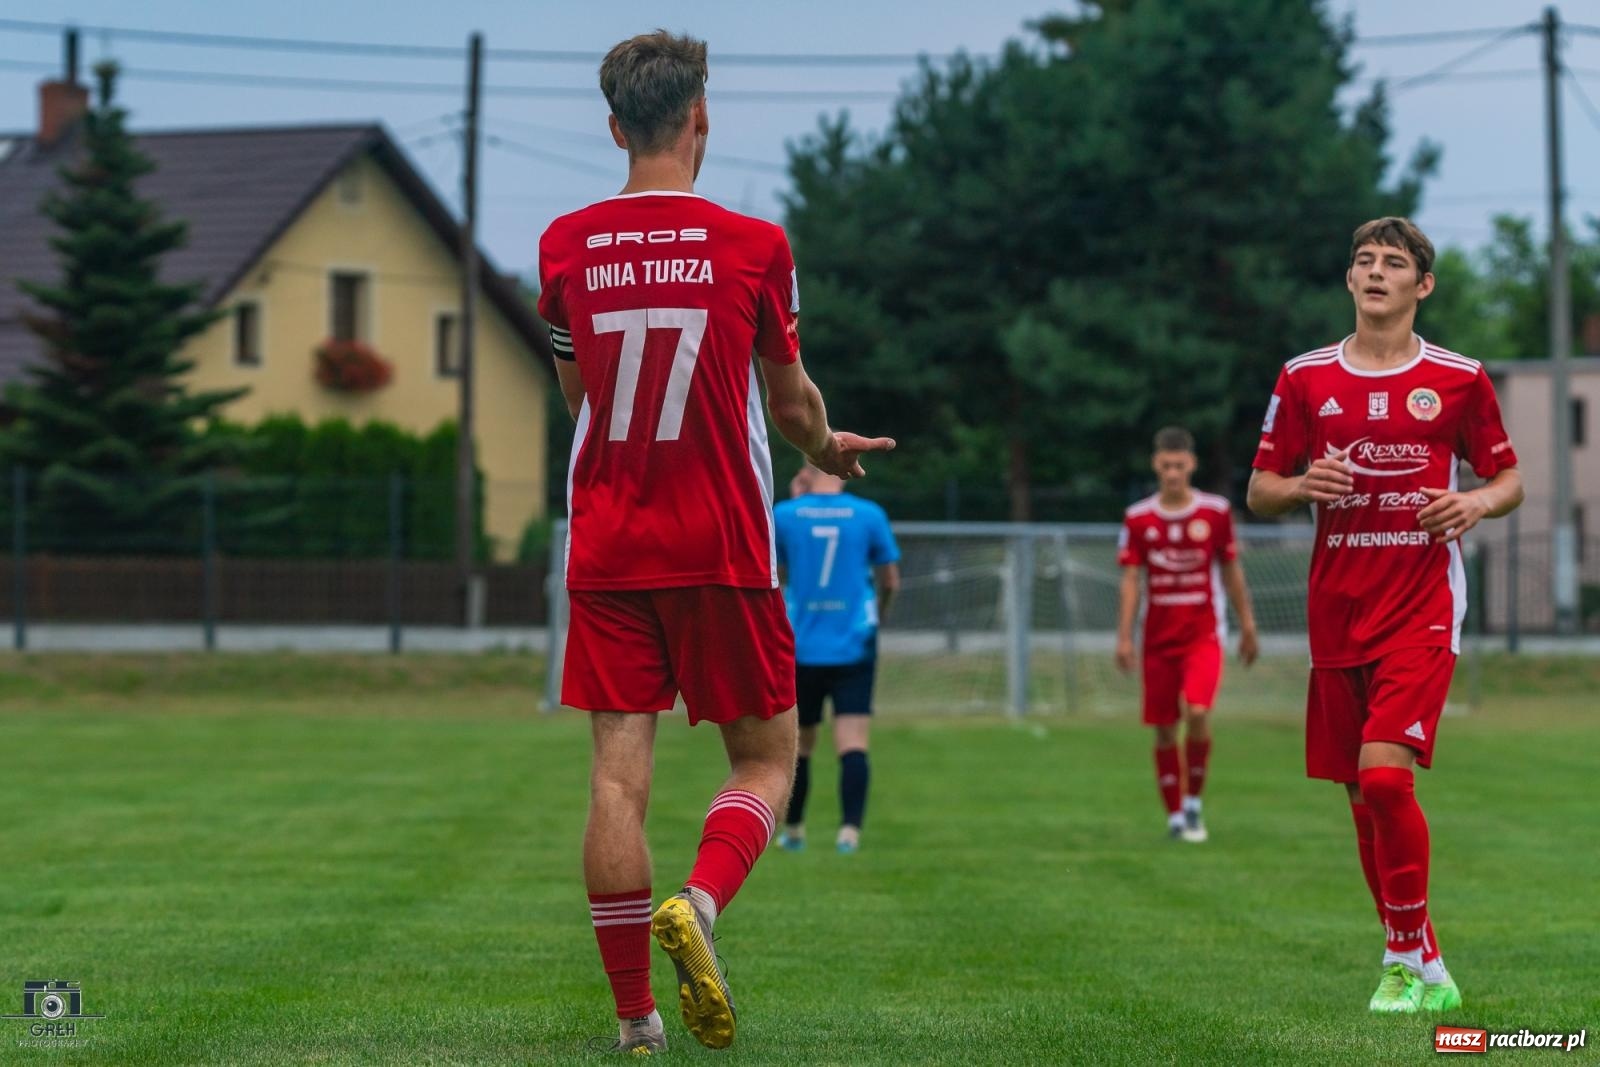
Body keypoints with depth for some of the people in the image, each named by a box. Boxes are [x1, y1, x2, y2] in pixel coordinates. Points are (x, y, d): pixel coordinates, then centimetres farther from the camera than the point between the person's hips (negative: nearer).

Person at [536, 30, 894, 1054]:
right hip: (723, 549, -2)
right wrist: (827, 448, 30)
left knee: (620, 773, 2)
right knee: (765, 760, 9)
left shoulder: (565, 246, 2)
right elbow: (790, 400, 7)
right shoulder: (754, 246, -6)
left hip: (605, 548, 3)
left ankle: (634, 1016, 1)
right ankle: (698, 903, -19)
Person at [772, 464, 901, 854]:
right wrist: (878, 613, 28)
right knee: (852, 743, -6)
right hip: (854, 647, -1)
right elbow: (891, 580, 7)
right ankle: (850, 829, -21)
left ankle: (793, 830, 25)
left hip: (801, 650, 1)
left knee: (799, 743, 15)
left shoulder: (785, 515, -1)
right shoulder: (869, 515, -1)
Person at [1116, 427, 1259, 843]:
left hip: (1204, 633, -2)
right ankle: (1174, 816, 16)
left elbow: (1231, 571, 8)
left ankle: (1193, 802, -2)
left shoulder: (1216, 512, 0)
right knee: (1164, 729, 4)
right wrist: (1124, 637, -5)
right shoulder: (1139, 518, 1)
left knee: (1198, 713, -21)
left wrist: (1247, 626, 9)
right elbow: (1131, 579, 2)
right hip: (1159, 637, 2)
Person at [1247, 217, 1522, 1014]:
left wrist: (1478, 504, -10)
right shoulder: (1305, 379, 7)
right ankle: (1421, 970, 18)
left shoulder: (1459, 379, 3)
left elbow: (1507, 477, 12)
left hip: (1423, 605, -3)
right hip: (1337, 610, 3)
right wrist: (1301, 486, -10)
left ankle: (1411, 961, -6)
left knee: (1384, 772, -19)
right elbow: (1259, 491, 12)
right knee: (1363, 796, 6)